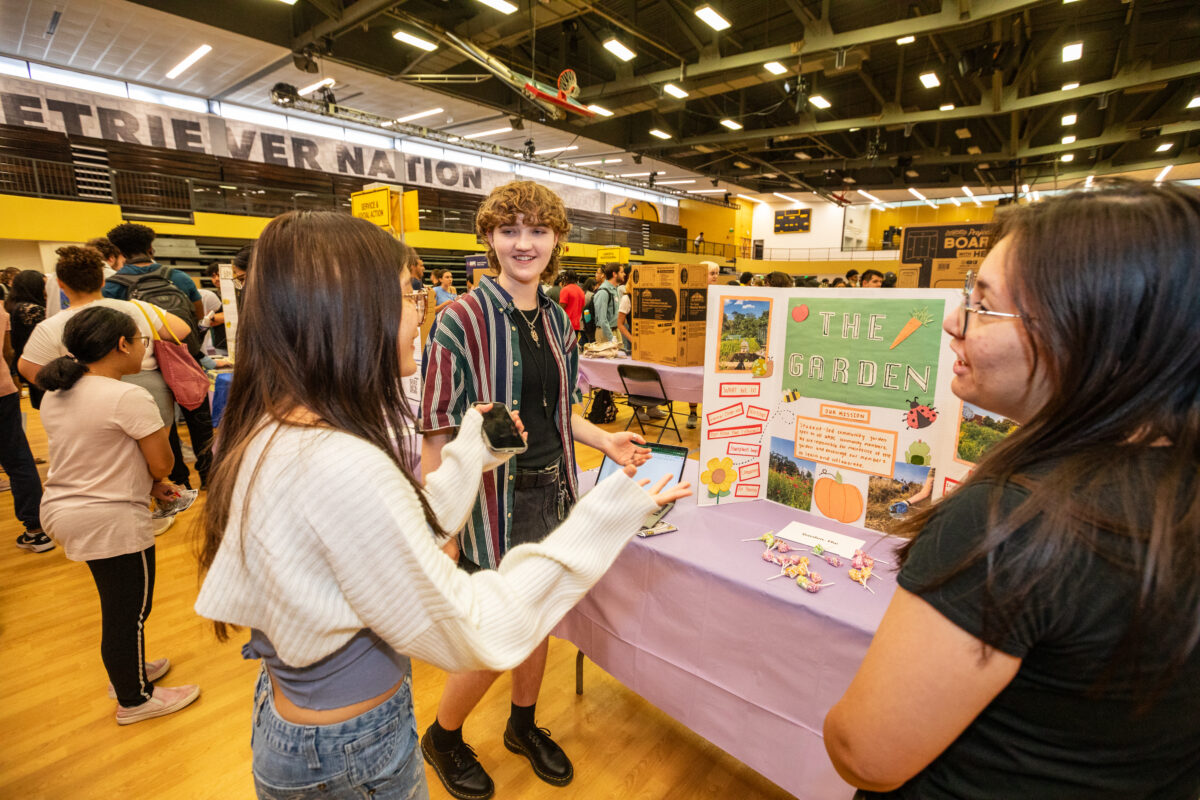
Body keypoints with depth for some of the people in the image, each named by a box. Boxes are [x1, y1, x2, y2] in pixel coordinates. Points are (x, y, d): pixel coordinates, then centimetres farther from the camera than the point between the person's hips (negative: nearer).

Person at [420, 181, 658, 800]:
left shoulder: (557, 319, 5)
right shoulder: (463, 320, -15)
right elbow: (437, 434, -15)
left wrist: (606, 441, 0)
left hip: (552, 493, 6)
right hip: (494, 500, -6)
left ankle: (524, 724, 48)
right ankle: (442, 738, 39)